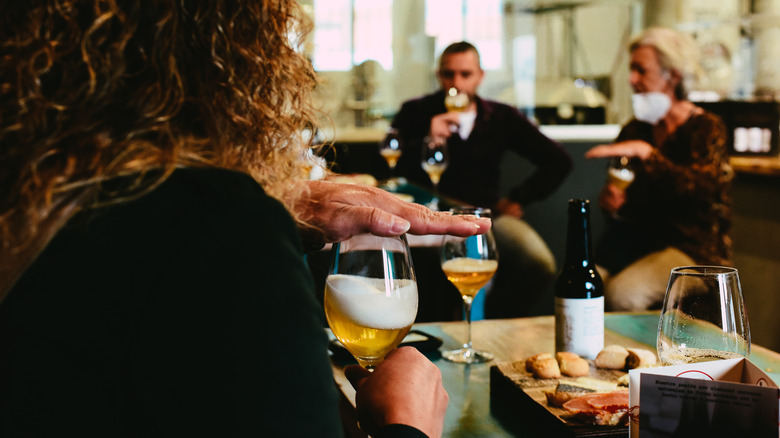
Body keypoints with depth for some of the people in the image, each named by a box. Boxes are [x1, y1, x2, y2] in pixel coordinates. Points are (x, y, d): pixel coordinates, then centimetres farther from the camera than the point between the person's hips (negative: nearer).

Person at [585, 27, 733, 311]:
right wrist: (610, 202, -3)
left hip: (692, 246, -4)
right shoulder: (634, 129, 13)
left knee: (622, 294, -31)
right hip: (637, 238, 5)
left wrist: (644, 152, -27)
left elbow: (701, 188, -22)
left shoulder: (706, 128, -3)